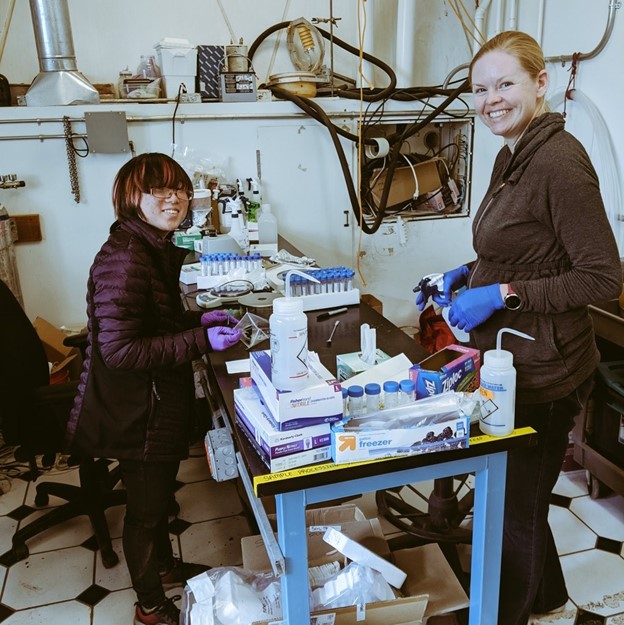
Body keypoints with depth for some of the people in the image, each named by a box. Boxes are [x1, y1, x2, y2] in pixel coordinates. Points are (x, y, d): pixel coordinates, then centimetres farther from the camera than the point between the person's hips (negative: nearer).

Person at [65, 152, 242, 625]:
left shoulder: (155, 248, 6)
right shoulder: (125, 260, -26)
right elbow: (120, 350, -29)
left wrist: (198, 320, 4)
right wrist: (201, 341, -29)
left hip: (159, 403, 9)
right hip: (137, 413, -9)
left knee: (160, 493, 27)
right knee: (146, 506, 11)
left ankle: (165, 566, 51)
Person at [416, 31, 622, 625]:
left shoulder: (560, 162, -19)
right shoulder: (512, 156, 10)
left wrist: (503, 294, -23)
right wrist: (469, 276, 5)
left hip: (541, 372, -9)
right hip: (508, 361, 10)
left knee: (513, 511, 9)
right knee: (519, 497, 25)